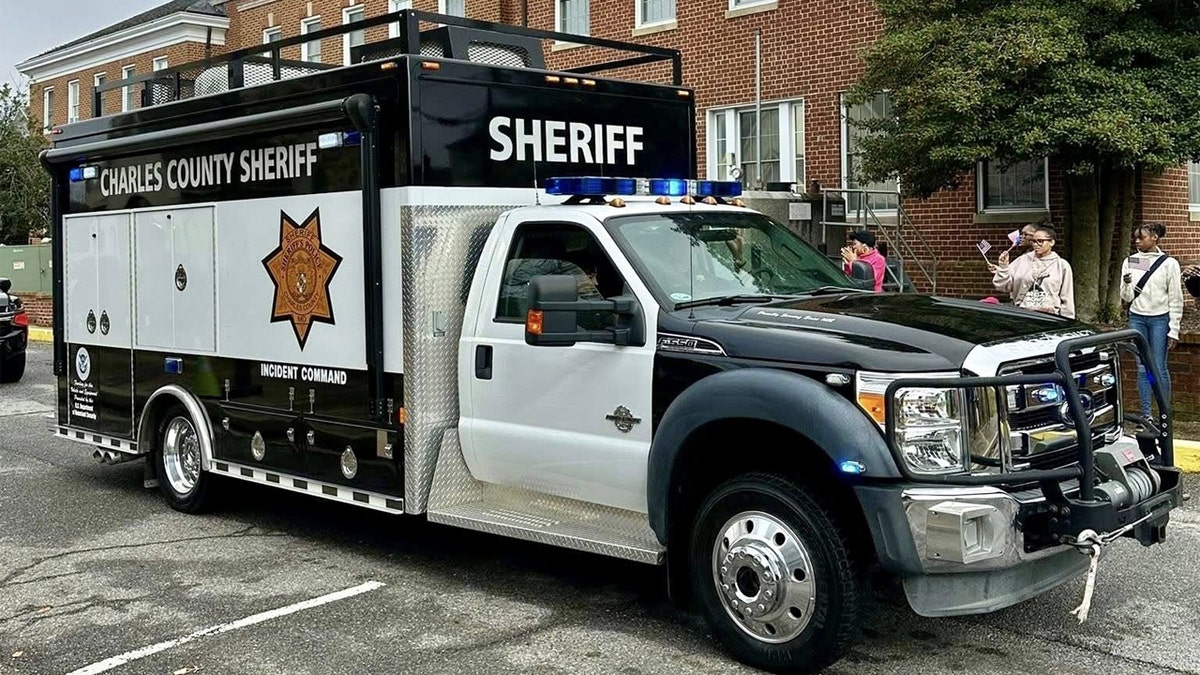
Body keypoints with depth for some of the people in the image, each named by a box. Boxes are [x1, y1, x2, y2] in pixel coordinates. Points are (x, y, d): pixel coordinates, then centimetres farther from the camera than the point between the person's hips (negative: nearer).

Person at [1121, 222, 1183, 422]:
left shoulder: (1169, 264, -3)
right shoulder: (1130, 262, 5)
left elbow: (1175, 300, -1)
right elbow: (1127, 298, 6)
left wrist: (1173, 331, -5)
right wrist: (1127, 285, -17)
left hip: (1160, 319, -3)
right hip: (1137, 319, 3)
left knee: (1159, 368, -4)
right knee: (1142, 368, 5)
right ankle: (1145, 414, 10)